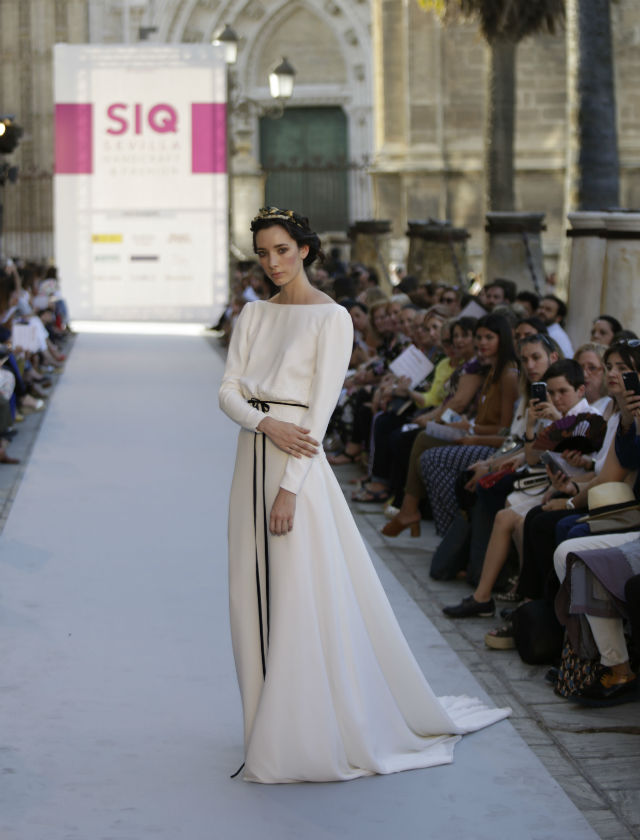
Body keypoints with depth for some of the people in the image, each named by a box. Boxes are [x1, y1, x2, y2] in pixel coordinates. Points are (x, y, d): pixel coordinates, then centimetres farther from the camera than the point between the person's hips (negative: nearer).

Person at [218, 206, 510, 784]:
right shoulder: (254, 315, 12)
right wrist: (267, 424, -15)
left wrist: (289, 488, -18)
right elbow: (228, 390, 6)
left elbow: (320, 408, -13)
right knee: (256, 596, 9)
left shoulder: (331, 318, -7)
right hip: (253, 459, 6)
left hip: (298, 465, -6)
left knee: (302, 597, -5)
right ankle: (272, 726, 19)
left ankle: (309, 735, 5)